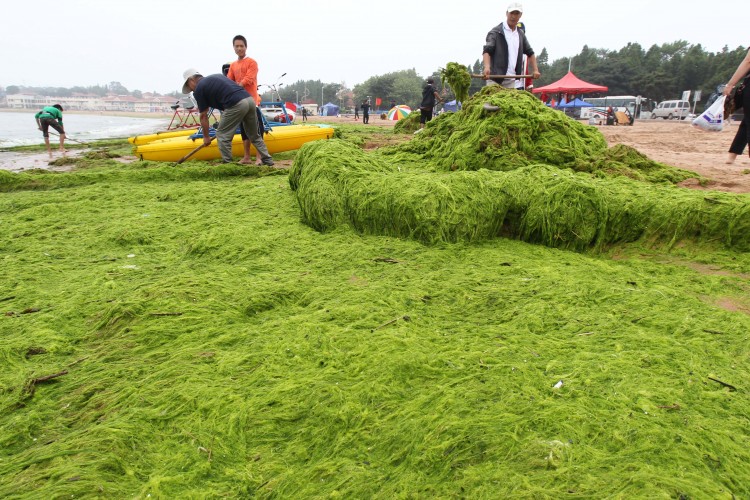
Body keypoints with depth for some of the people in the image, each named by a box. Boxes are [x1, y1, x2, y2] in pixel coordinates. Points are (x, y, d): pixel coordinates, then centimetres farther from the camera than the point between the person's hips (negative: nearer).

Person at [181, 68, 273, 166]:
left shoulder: (199, 89, 8)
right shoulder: (216, 77, 29)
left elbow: (203, 116, 11)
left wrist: (206, 137, 21)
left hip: (236, 105, -8)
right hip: (250, 99, 8)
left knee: (222, 135, 7)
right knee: (254, 135, 21)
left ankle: (227, 164, 7)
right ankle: (268, 160, 24)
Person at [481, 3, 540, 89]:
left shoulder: (521, 34, 19)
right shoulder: (495, 32, 1)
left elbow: (530, 53, 25)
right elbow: (487, 51, -12)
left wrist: (535, 70, 10)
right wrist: (487, 67, -33)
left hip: (515, 82, 5)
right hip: (496, 80, -5)